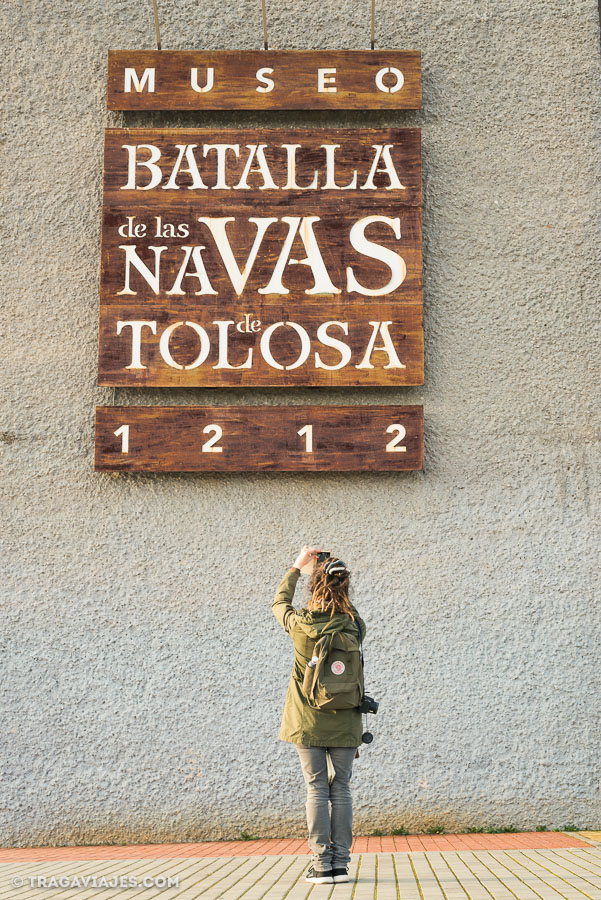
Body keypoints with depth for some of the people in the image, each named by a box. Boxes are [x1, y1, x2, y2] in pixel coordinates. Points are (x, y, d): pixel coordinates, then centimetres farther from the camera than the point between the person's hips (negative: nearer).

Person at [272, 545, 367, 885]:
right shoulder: (355, 625, -7)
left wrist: (296, 567, 23)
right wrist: (334, 571, 21)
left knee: (317, 790, 4)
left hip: (308, 722, -1)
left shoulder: (301, 623, -10)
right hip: (345, 722, 1)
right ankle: (341, 863, 7)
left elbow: (279, 602, 12)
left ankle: (322, 865, 1)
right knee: (341, 790, 8)